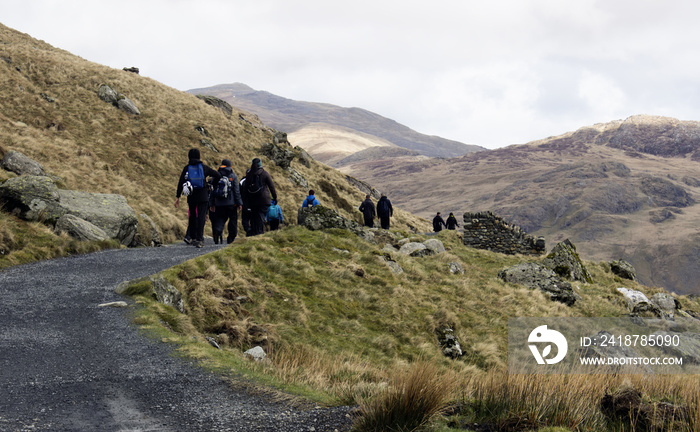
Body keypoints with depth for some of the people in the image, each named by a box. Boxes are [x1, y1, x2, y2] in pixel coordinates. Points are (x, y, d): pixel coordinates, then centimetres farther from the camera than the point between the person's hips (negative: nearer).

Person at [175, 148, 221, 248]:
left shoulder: (187, 168, 3)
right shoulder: (204, 167, 2)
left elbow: (181, 183, -1)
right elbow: (218, 175, 6)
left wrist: (178, 197, 2)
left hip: (191, 197, 1)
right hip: (203, 196, -1)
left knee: (192, 217, 15)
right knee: (201, 217, -4)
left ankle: (193, 238, 18)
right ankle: (199, 239, -15)